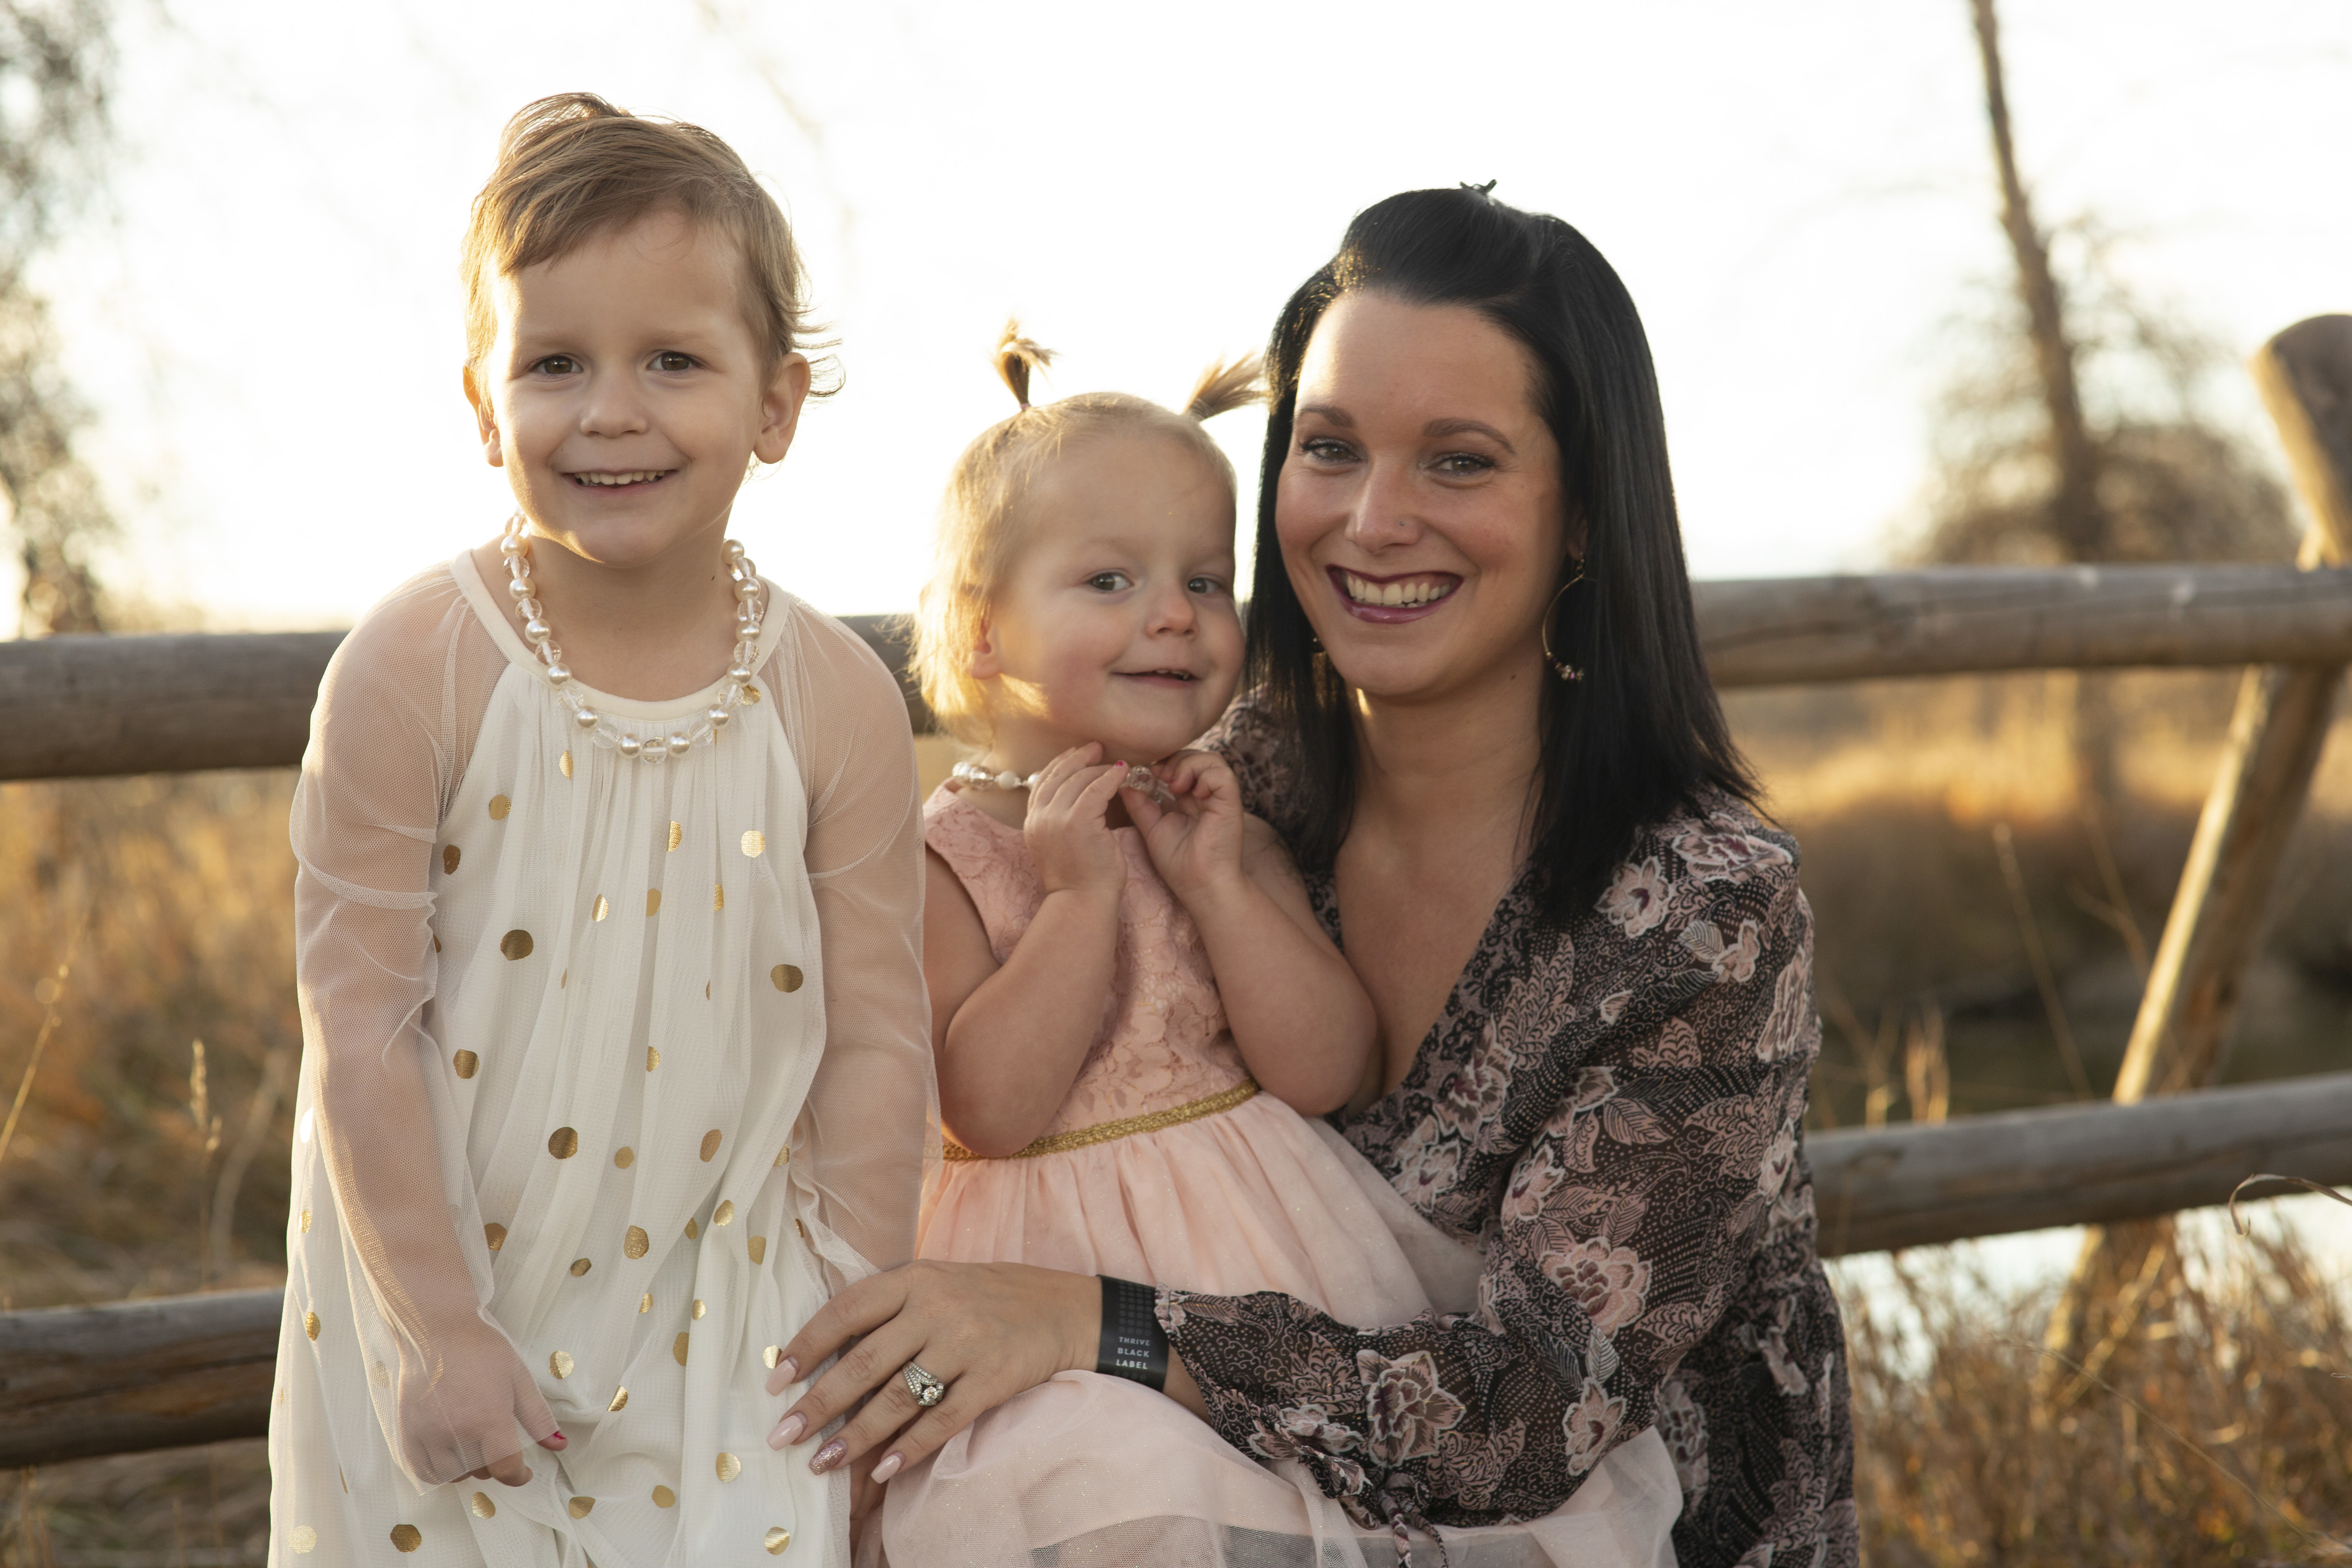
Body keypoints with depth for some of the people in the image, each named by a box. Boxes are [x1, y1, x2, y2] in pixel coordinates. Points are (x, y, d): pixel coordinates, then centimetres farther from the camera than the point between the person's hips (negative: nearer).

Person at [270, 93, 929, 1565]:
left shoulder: (837, 698, -9)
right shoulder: (412, 670, -14)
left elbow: (876, 1042, -3)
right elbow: (361, 1022, -12)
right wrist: (440, 1332, -11)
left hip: (723, 1317, 1)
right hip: (447, 1293, -1)